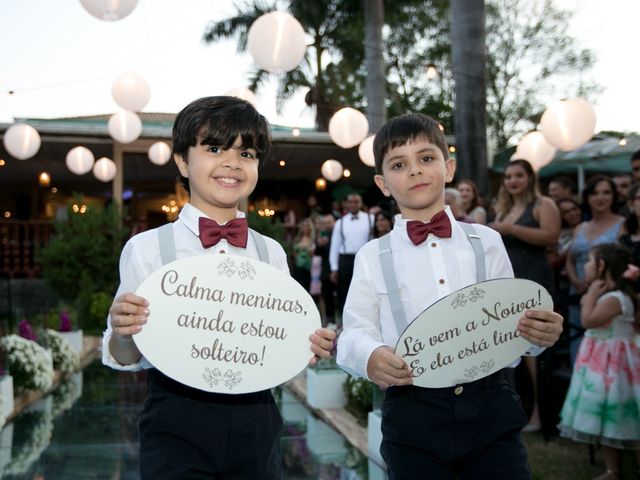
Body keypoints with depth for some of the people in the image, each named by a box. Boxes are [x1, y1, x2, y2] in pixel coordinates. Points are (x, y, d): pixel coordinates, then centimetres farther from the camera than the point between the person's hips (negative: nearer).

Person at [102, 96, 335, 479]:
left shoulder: (271, 253, 5)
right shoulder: (146, 248, -5)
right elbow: (125, 358, -3)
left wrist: (308, 348, -8)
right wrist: (123, 334, -24)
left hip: (255, 422, 3)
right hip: (177, 423, -3)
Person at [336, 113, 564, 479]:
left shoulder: (487, 241, 9)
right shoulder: (372, 256, 4)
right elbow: (356, 334, -1)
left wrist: (538, 334, -10)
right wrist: (370, 356, -23)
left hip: (491, 406, 1)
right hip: (412, 417, -1)